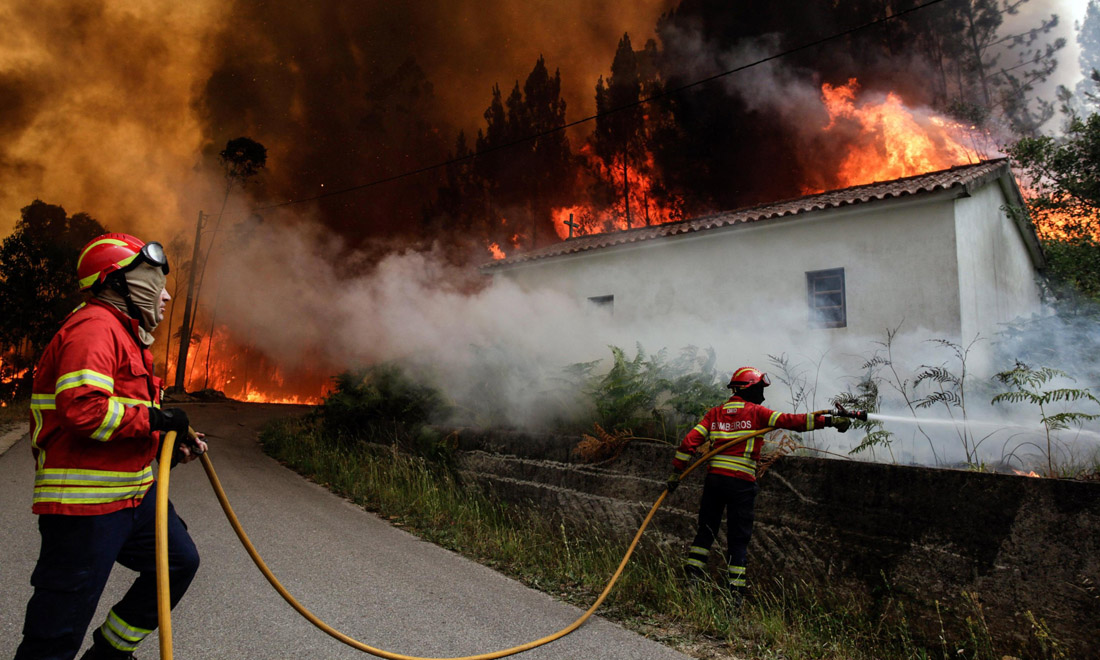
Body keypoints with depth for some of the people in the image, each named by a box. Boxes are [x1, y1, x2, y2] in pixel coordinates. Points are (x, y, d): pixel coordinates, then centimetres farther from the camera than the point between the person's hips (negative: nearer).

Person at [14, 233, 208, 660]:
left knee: (179, 561, 19)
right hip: (86, 503, -10)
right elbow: (82, 407, -31)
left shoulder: (123, 333, 19)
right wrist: (153, 417, -19)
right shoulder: (95, 326, -15)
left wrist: (173, 445, 13)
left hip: (132, 494, 10)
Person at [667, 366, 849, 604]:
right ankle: (735, 589, 7)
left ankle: (693, 573, 13)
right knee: (738, 537, 6)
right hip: (741, 483, -3)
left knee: (706, 530, 17)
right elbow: (790, 421, -8)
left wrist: (677, 471, 6)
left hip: (714, 478, 4)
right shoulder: (755, 412, -1)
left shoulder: (714, 413, 10)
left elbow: (690, 440, 3)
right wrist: (828, 420, -6)